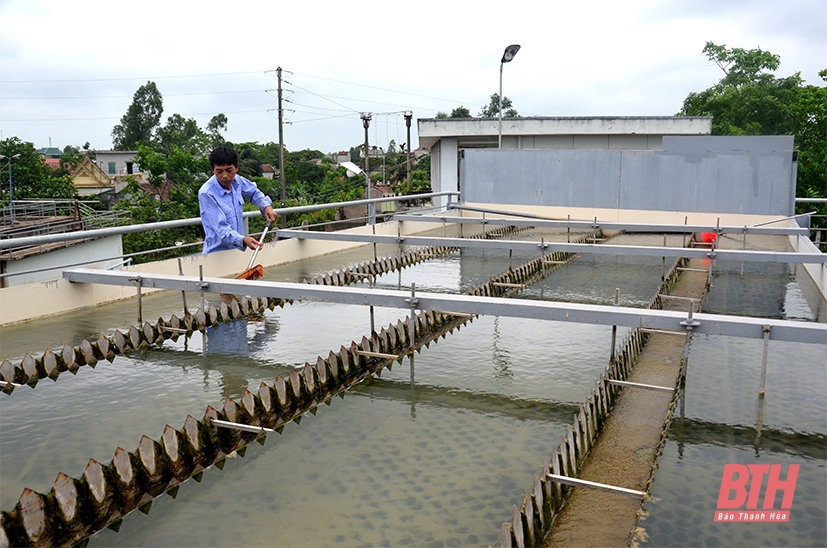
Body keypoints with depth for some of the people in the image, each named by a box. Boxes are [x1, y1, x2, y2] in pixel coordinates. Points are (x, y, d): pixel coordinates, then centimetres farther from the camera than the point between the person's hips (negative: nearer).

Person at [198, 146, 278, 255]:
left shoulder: (237, 181, 2)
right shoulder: (206, 194, -16)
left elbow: (254, 192, 24)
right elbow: (221, 229, -20)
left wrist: (267, 206, 6)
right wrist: (243, 240, -35)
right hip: (217, 253, -5)